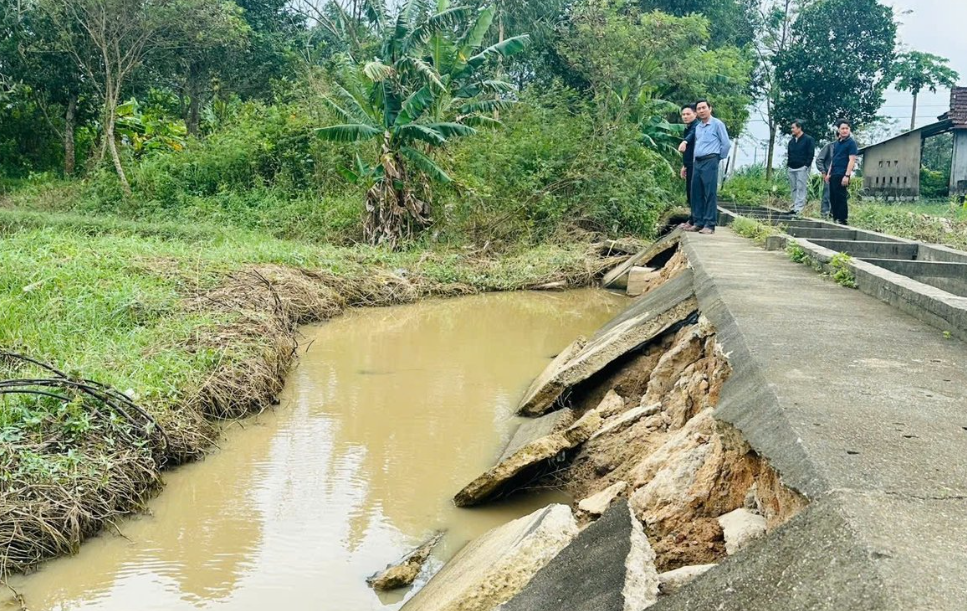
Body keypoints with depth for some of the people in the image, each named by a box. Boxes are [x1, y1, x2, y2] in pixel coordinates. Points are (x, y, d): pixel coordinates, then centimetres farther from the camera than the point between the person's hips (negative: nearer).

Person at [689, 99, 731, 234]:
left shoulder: (717, 124, -4)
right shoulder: (697, 126, 16)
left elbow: (727, 144, -3)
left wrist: (718, 158, 5)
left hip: (710, 162, -7)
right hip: (697, 162, 7)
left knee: (710, 193, -8)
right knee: (696, 193, 6)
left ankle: (710, 225, -9)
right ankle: (699, 223, 12)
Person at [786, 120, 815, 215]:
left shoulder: (808, 139, -4)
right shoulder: (791, 141, 18)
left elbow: (811, 154, -8)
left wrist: (806, 165, -14)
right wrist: (788, 164, 12)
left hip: (802, 168, -7)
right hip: (792, 168, 7)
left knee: (801, 188, -10)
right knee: (794, 189, 8)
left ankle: (798, 208, -14)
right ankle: (794, 207, 11)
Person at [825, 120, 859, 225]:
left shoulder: (851, 143, -5)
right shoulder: (836, 143, 18)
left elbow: (852, 160, -12)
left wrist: (847, 175, -20)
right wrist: (829, 173, 17)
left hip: (842, 175, -8)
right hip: (834, 175, 8)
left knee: (841, 198, -7)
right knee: (833, 198, 10)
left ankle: (843, 220, -3)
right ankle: (835, 219, 17)